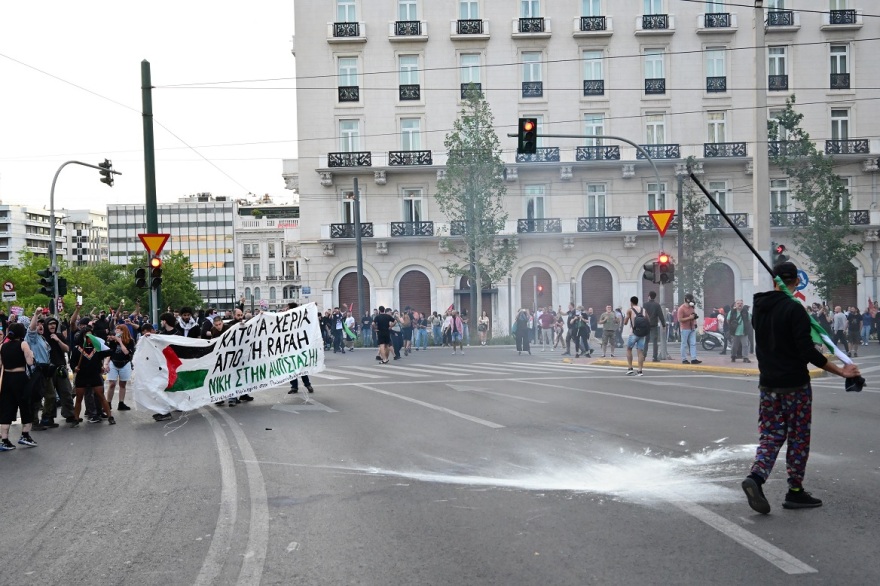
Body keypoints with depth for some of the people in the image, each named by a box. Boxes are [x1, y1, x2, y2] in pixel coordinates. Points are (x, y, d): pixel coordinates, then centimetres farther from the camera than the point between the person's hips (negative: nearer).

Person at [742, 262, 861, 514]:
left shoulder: (759, 308, 6)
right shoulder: (794, 309, -16)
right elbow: (807, 352, -20)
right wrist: (841, 371, -14)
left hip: (768, 384, 6)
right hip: (795, 385, -6)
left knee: (770, 436, 8)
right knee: (798, 438, 7)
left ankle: (755, 477, -13)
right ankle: (795, 492, 14)